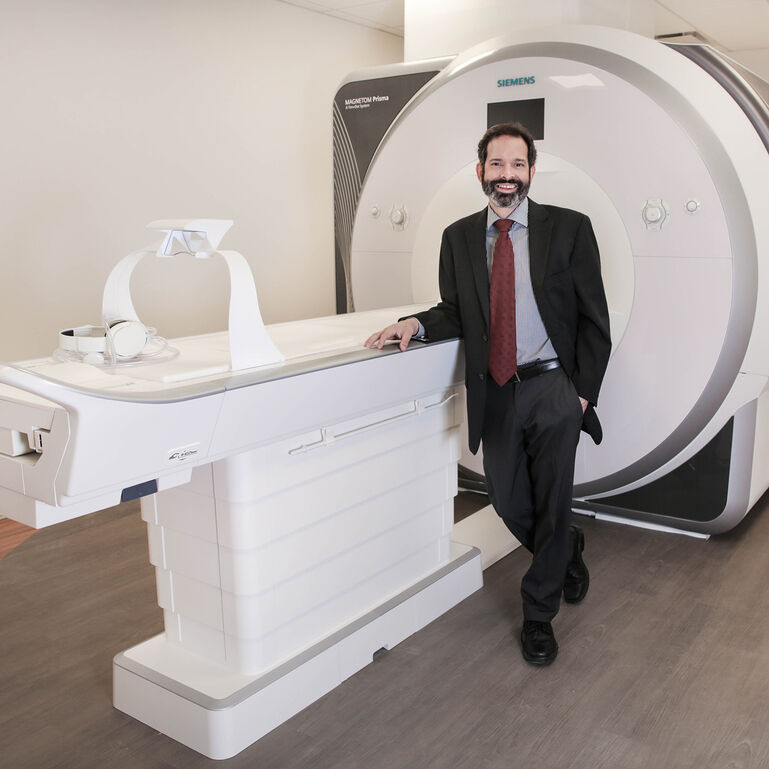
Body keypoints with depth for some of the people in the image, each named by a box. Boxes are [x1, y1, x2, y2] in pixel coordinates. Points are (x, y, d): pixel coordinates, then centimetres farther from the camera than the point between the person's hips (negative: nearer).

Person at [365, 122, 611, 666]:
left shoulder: (569, 228, -2)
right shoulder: (459, 237, 7)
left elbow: (594, 319, -1)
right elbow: (456, 314, 10)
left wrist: (583, 393, -7)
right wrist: (417, 324, -11)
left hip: (553, 390, -3)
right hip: (494, 394, 3)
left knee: (551, 505, 5)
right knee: (509, 504, 12)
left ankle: (539, 614, 27)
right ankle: (568, 551, 46)